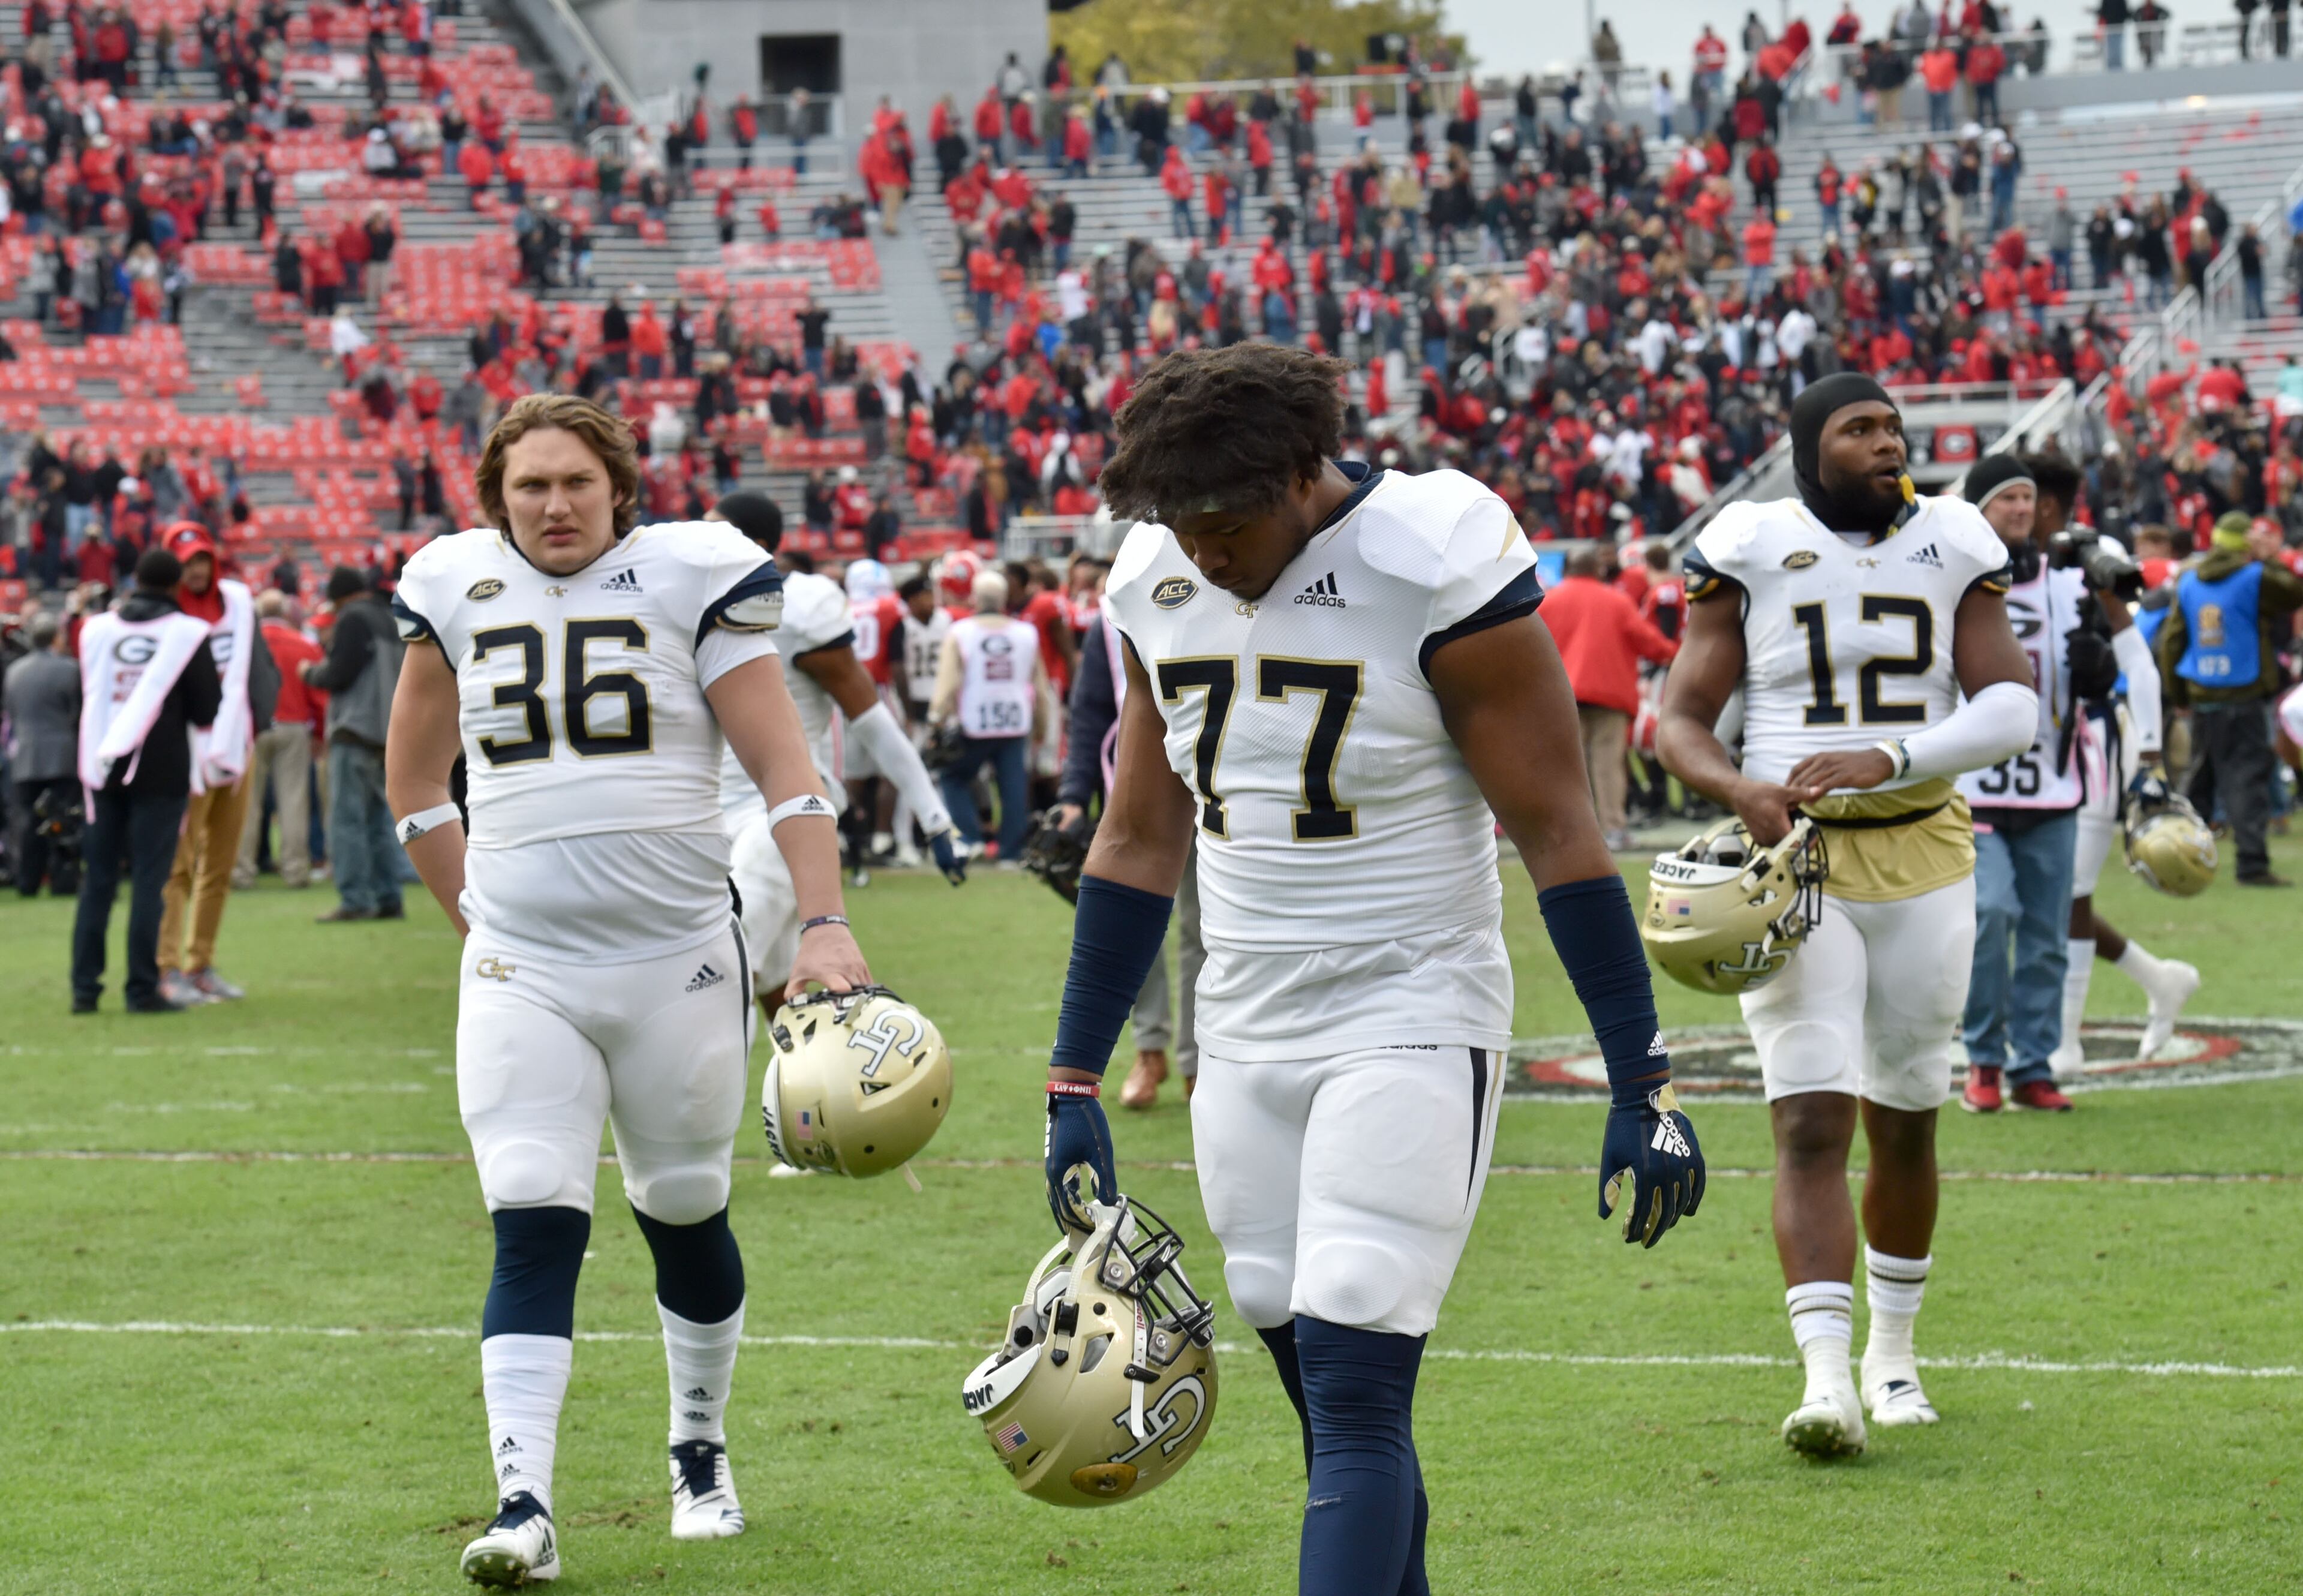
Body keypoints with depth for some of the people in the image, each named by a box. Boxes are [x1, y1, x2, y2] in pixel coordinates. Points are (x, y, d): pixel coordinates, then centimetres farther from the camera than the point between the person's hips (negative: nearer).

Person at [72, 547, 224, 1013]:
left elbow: (87, 696, 12)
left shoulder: (97, 629, 5)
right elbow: (207, 711, -2)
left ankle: (84, 986, 4)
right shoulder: (187, 633, -4)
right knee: (148, 879, -2)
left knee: (97, 878, 8)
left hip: (103, 767, 3)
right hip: (162, 770, -3)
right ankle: (142, 988, -5)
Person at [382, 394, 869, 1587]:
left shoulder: (689, 579, -4)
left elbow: (784, 767, -6)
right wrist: (476, 916, 12)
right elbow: (414, 782, 20)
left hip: (677, 963, -1)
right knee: (534, 1231, -11)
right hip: (520, 975, 1)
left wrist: (823, 924, -17)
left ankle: (699, 1448, 35)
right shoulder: (459, 593, 5)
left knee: (685, 1216, 13)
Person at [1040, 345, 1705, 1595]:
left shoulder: (1434, 573, -16)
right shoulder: (1159, 585, 4)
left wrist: (1643, 1085, -12)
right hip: (1246, 1028, 6)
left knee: (1356, 1403, -14)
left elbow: (1557, 837, -12)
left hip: (1410, 1022, -6)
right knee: (1327, 1403, 9)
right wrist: (1075, 1085, 13)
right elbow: (1140, 844, 13)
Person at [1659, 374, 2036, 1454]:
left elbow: (2011, 707, -4)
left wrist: (1887, 759, -21)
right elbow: (1681, 722, -1)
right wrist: (1741, 790, -23)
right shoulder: (1750, 553, -2)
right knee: (1811, 1125, -14)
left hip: (1923, 857, 3)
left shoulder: (1951, 547, 4)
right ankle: (1826, 1377, -22)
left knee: (1905, 1124, 12)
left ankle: (1892, 1360, 29)